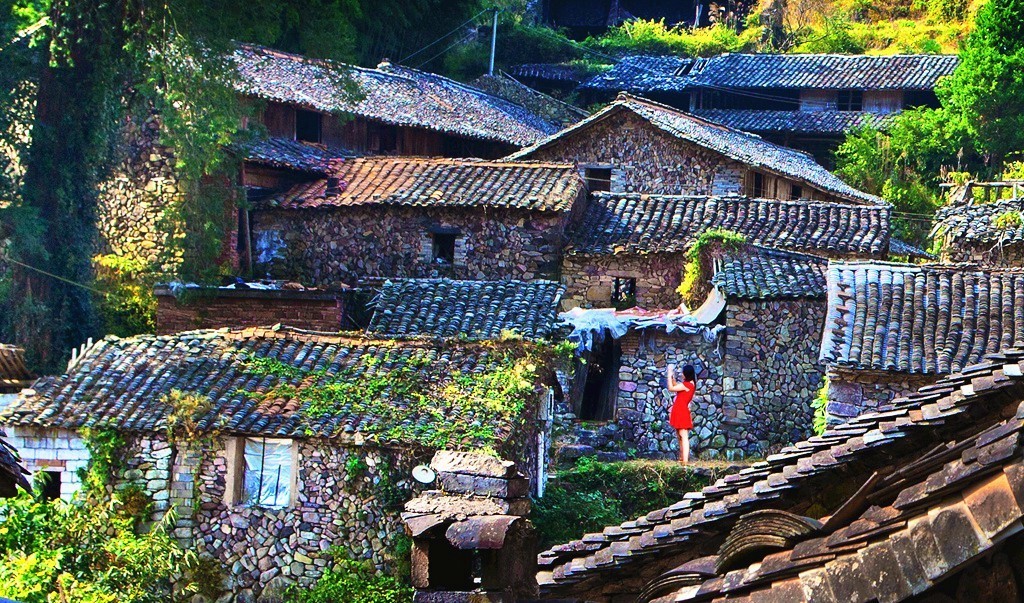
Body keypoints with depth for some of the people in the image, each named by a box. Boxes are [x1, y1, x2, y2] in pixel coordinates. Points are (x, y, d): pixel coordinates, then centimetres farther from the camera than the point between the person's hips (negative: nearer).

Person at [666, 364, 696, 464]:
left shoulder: (686, 385, -16)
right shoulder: (690, 384, 13)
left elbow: (671, 388, -15)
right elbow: (676, 386, 24)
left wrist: (669, 375, -7)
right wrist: (673, 376, 17)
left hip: (682, 413, -10)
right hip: (680, 413, 10)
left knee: (684, 437, -13)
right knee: (680, 437, 16)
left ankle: (685, 461, -18)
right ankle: (682, 459, 21)